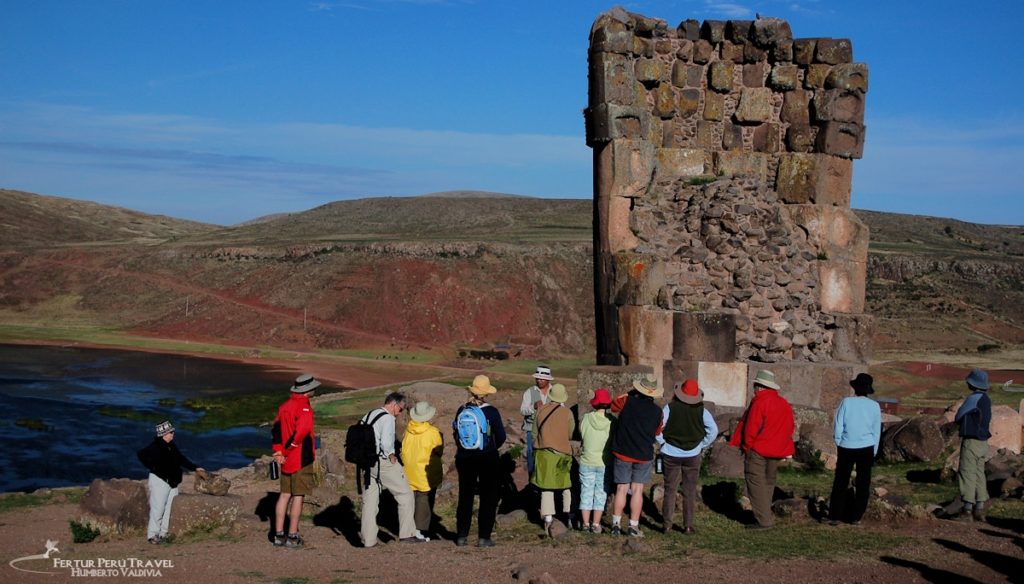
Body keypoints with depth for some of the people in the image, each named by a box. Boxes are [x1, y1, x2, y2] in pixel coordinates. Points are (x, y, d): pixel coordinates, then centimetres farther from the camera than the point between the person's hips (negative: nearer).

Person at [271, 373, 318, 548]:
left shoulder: (284, 406, 10)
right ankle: (292, 537, 1)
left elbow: (276, 427, 7)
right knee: (298, 497, -1)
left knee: (285, 495, 12)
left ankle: (279, 535, 15)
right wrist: (289, 448, -13)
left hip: (286, 460, 8)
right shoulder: (304, 408, -15)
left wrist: (278, 451, 2)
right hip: (301, 460, -7)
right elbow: (302, 431, -26)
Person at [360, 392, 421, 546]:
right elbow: (386, 442, -22)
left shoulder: (368, 416, 14)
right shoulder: (387, 418, -11)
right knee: (405, 495, 4)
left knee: (369, 501, 10)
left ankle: (368, 539, 10)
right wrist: (392, 456, -7)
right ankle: (406, 534, 3)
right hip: (383, 462, -8)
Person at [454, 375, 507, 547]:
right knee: (488, 498, 5)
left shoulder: (461, 411, -3)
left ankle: (462, 536, 15)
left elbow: (456, 434, 4)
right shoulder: (491, 412, -12)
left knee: (465, 497, 13)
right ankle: (484, 537, 2)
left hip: (464, 458, 3)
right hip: (487, 459, -3)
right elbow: (501, 437, -8)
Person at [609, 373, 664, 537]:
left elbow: (613, 405, 10)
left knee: (622, 489, 7)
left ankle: (616, 524, 7)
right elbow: (657, 433, 9)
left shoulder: (627, 401, -10)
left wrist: (630, 393, 14)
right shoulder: (657, 411, -4)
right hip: (644, 455, 0)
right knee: (637, 490, 5)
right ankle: (633, 526, 5)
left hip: (622, 453, 0)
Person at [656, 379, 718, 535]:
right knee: (689, 492, 8)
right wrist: (702, 445, 3)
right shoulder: (701, 411, -4)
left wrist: (663, 442, 0)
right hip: (692, 456, 1)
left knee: (670, 490, 8)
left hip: (671, 454, 0)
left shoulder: (670, 408, -8)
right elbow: (713, 430, -8)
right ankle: (688, 526, 8)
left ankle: (667, 524, 8)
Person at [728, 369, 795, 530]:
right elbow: (789, 428, 11)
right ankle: (765, 515, 25)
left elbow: (751, 428, -16)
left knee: (756, 483, -3)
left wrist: (746, 446, -4)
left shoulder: (759, 402, -15)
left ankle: (763, 519, -8)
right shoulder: (785, 404, 8)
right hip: (776, 451, 7)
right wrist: (787, 450, 16)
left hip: (757, 450, -7)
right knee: (769, 483, 18)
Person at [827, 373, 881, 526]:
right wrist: (874, 452, 15)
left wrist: (839, 444, 10)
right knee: (863, 483, 9)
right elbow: (877, 431, 7)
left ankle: (835, 516, 4)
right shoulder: (874, 406, 0)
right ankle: (856, 517, 8)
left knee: (840, 483, 6)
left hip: (846, 447, -1)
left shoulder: (846, 402, -6)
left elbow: (837, 427, -3)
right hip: (866, 448, 1)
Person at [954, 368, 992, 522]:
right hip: (983, 442, 9)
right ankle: (979, 509, 15)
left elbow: (958, 417, -9)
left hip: (971, 442, -9)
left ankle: (967, 511, -5)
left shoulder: (973, 398, -17)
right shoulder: (986, 399, 10)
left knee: (967, 475, -5)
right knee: (979, 475, 12)